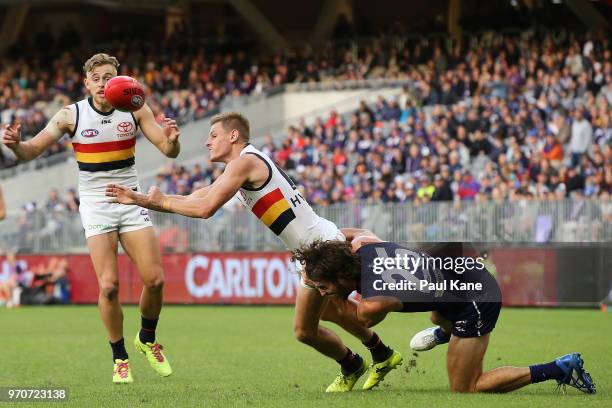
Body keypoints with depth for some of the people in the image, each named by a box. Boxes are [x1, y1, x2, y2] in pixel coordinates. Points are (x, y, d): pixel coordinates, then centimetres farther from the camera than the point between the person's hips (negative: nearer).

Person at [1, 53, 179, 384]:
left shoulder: (135, 110, -4)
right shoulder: (71, 115, -9)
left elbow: (169, 151, -5)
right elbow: (32, 151, -10)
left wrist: (172, 139, -29)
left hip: (131, 201, 2)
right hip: (95, 205, -2)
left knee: (154, 279, -7)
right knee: (108, 286, -13)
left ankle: (147, 339, 22)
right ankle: (120, 358, 5)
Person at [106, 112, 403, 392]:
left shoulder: (244, 162, -14)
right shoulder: (241, 165, 17)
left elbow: (205, 209, -23)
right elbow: (194, 199, 18)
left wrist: (161, 201, -9)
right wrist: (137, 199, 12)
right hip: (325, 241, 11)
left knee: (304, 330, -3)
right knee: (327, 310, 30)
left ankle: (352, 367, 21)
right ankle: (383, 355, 44)